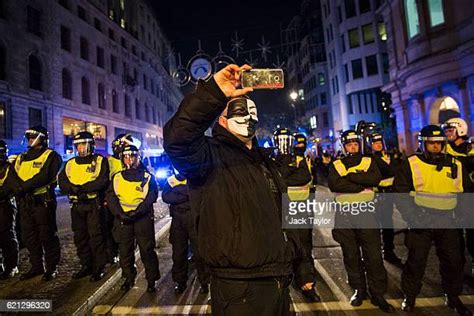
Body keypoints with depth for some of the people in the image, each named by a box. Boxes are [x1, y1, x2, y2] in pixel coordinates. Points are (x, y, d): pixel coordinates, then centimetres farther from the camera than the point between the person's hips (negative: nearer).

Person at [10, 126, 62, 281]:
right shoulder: (21, 158, 18)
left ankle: (52, 268, 11)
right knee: (29, 237, 14)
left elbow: (44, 176, -17)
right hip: (25, 203, 7)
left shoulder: (51, 156, -3)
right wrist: (18, 187, -14)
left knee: (47, 236, 0)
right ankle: (36, 267, 27)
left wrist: (23, 187, -20)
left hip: (43, 202, -7)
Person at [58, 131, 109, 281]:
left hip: (94, 204, -5)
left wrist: (82, 187, -20)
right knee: (80, 237, 12)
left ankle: (99, 268, 8)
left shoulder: (100, 161, -1)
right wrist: (73, 188, -17)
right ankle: (86, 266, 26)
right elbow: (62, 182, 3)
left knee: (96, 237, -3)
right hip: (77, 206, 6)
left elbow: (102, 181, -14)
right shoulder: (70, 163, 15)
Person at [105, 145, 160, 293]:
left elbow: (151, 197, -4)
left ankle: (151, 280, 11)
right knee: (125, 250, 9)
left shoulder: (147, 177, 5)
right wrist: (121, 213, -12)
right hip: (122, 218, 3)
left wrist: (136, 212, -16)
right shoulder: (117, 177, 11)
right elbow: (110, 197, 3)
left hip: (143, 217, -2)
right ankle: (129, 277, 28)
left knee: (147, 249, -2)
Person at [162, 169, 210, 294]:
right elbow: (165, 197, 2)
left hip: (194, 216, -3)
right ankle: (180, 282, 26)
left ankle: (204, 282, 15)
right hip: (177, 217, 4)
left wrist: (178, 189, -5)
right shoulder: (171, 179, 14)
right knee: (178, 252, 9)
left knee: (199, 251, 0)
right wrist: (186, 195, -6)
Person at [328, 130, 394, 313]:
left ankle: (377, 294, 16)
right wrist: (362, 184, -15)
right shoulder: (336, 165, 5)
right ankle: (359, 290, 27)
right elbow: (333, 185, -14)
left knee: (373, 255, 2)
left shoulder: (369, 162, 7)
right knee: (351, 255, 10)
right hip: (344, 214, 1)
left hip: (366, 212, 0)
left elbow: (375, 178, -13)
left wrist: (350, 176, -16)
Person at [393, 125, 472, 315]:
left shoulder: (455, 165, 6)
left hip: (448, 223, 4)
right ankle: (410, 296, 24)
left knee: (454, 261, 14)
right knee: (416, 261, 5)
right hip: (420, 223, -4)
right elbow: (400, 193, -9)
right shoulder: (411, 164, -6)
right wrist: (411, 217, -16)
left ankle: (453, 297, 36)